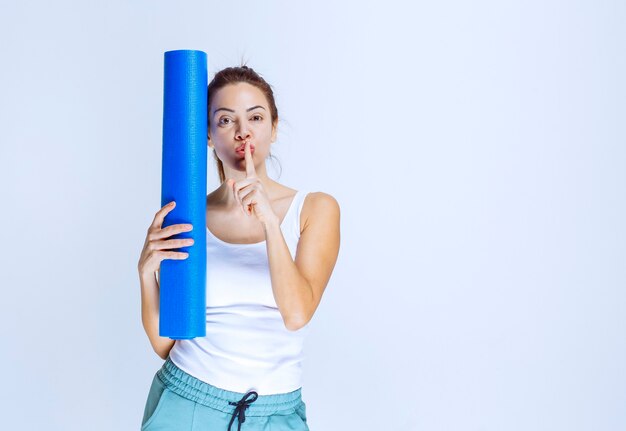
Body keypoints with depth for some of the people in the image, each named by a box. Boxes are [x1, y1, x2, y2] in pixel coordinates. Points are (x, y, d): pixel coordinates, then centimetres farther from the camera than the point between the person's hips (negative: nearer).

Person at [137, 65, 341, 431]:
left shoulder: (315, 209, -5)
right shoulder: (187, 217, -3)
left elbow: (297, 313, -18)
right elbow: (164, 343, -2)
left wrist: (268, 219, -27)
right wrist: (147, 270, -18)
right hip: (184, 402, 1)